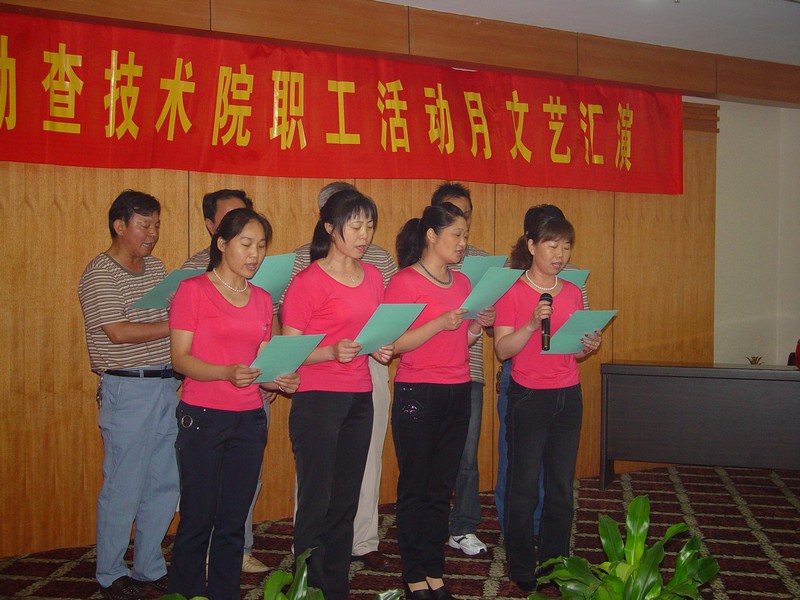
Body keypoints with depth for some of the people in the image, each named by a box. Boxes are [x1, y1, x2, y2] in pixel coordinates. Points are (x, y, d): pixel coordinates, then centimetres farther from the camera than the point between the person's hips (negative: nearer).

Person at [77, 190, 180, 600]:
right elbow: (119, 332, -17)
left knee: (165, 485, 11)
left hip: (167, 385, 7)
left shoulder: (156, 267, 15)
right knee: (124, 488, 2)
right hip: (128, 390, -7)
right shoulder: (99, 274, -9)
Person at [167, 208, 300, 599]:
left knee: (234, 521, 8)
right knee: (198, 518, -2)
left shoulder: (262, 300, 12)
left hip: (249, 419, 5)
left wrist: (280, 380, -4)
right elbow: (180, 358, -9)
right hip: (203, 418, -4)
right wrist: (228, 373, -24)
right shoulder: (193, 290, -3)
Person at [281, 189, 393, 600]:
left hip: (359, 397, 6)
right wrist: (333, 352, -24)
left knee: (346, 501, 11)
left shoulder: (372, 276, 11)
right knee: (316, 501, -2)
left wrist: (382, 349, 2)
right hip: (317, 399, -6)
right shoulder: (308, 281, -9)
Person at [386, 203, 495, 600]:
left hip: (457, 393, 6)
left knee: (442, 487, 10)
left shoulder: (462, 283, 13)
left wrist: (478, 326, 3)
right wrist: (440, 323, -21)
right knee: (415, 487, 2)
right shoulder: (405, 281, -9)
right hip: (417, 393, -6)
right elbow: (392, 343, -15)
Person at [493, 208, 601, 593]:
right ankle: (521, 569, 15)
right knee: (524, 485, 2)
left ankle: (555, 563, 22)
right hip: (528, 397, -5)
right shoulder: (512, 291, -6)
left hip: (567, 397, 5)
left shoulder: (573, 293, 10)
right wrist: (533, 323, -24)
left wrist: (589, 346, -4)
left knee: (562, 485, 9)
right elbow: (503, 349, -11)